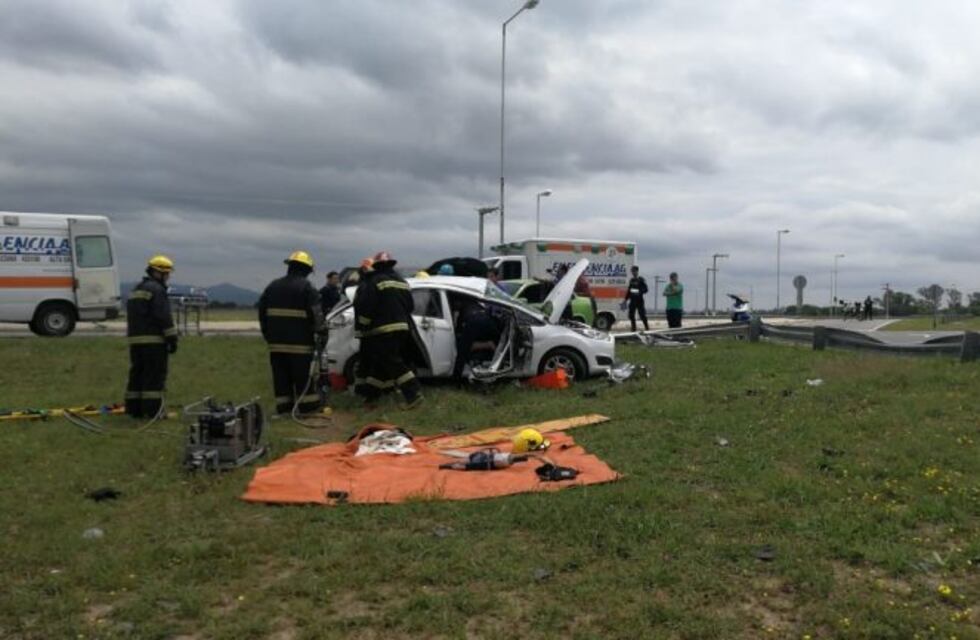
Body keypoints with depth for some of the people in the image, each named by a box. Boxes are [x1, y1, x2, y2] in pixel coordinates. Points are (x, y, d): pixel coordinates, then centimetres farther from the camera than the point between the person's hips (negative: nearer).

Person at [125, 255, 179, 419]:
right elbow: (164, 317, -16)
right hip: (153, 340, -9)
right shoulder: (157, 290, -10)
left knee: (137, 373, 11)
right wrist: (172, 338, -13)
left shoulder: (135, 290, 21)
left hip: (135, 338, 9)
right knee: (155, 375, -6)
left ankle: (134, 409, 13)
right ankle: (152, 410, -8)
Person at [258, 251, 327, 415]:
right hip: (299, 341, -5)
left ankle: (284, 406, 13)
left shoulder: (273, 286, 13)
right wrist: (322, 331, -4)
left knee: (281, 375, 10)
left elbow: (262, 310, 18)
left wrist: (267, 334, 23)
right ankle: (308, 406, 4)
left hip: (276, 341, 6)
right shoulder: (307, 287, -8)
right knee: (303, 375, 0)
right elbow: (316, 313, -14)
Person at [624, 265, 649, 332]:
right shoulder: (631, 280, 14)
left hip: (639, 301, -7)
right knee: (631, 315, 7)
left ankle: (647, 328, -2)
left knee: (642, 315, -9)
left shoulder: (641, 279, -6)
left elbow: (645, 289, -10)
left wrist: (640, 292, -27)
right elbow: (628, 291, 19)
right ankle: (633, 329, 17)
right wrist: (625, 299, 16)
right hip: (632, 301, 7)